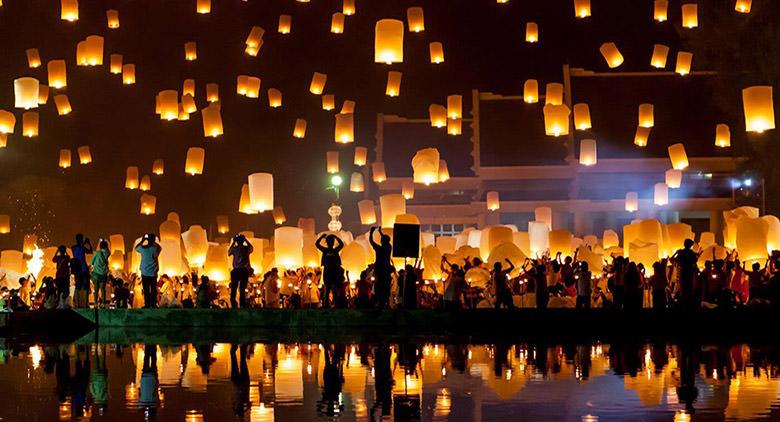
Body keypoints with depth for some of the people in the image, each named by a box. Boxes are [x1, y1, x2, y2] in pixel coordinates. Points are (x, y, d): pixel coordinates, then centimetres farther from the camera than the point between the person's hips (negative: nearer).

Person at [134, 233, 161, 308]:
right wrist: (153, 242, 13)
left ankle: (147, 304, 1)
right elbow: (160, 247, 18)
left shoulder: (143, 248, -11)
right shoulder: (155, 248, -7)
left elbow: (136, 248, 12)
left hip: (145, 272, -1)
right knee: (153, 290, 7)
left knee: (146, 290, 3)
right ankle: (153, 304, 8)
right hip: (153, 273, 1)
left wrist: (142, 241, 14)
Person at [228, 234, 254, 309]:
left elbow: (229, 253, 20)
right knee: (242, 290, 3)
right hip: (244, 270, 1)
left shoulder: (234, 248, -3)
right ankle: (242, 306, -1)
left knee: (233, 289, 5)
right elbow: (252, 248, 23)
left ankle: (233, 305, -1)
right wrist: (246, 240, 22)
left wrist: (233, 243, 20)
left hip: (236, 270, -1)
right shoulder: (246, 248, -1)